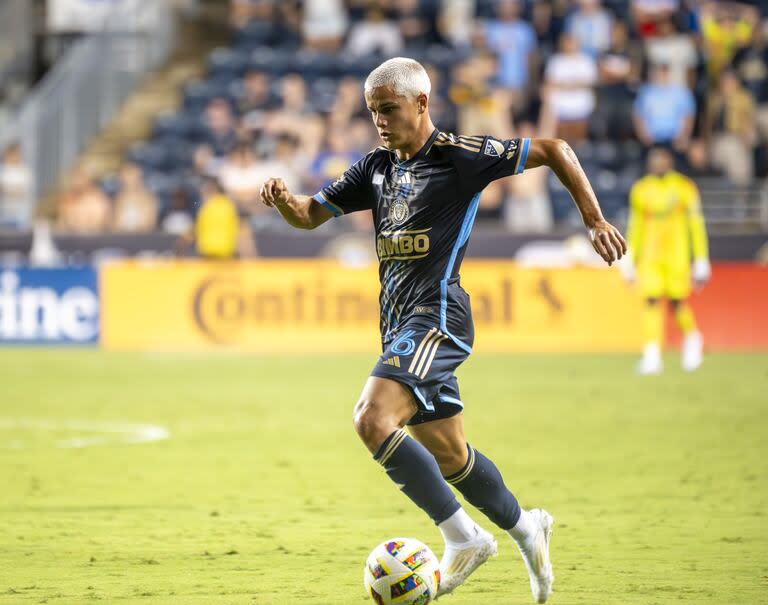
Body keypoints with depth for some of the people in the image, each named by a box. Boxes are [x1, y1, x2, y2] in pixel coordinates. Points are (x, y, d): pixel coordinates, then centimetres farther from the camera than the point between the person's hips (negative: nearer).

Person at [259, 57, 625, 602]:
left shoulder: (459, 155, -6)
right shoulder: (377, 167, 14)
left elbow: (554, 150, -1)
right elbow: (312, 214, 19)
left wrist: (595, 221, -4)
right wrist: (284, 200, -4)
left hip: (438, 316, -8)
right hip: (400, 322, 8)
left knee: (373, 419, -25)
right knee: (447, 456, 14)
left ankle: (463, 536, -15)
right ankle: (525, 527, 36)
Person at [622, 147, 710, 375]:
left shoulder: (684, 187, -3)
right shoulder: (641, 190, 7)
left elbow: (695, 225, -1)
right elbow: (635, 227, 15)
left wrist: (701, 262, -3)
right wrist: (629, 261, 14)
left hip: (677, 255, -3)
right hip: (650, 257, 3)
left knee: (678, 302, -2)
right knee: (652, 302, -8)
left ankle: (692, 337, 27)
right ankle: (652, 354, -9)